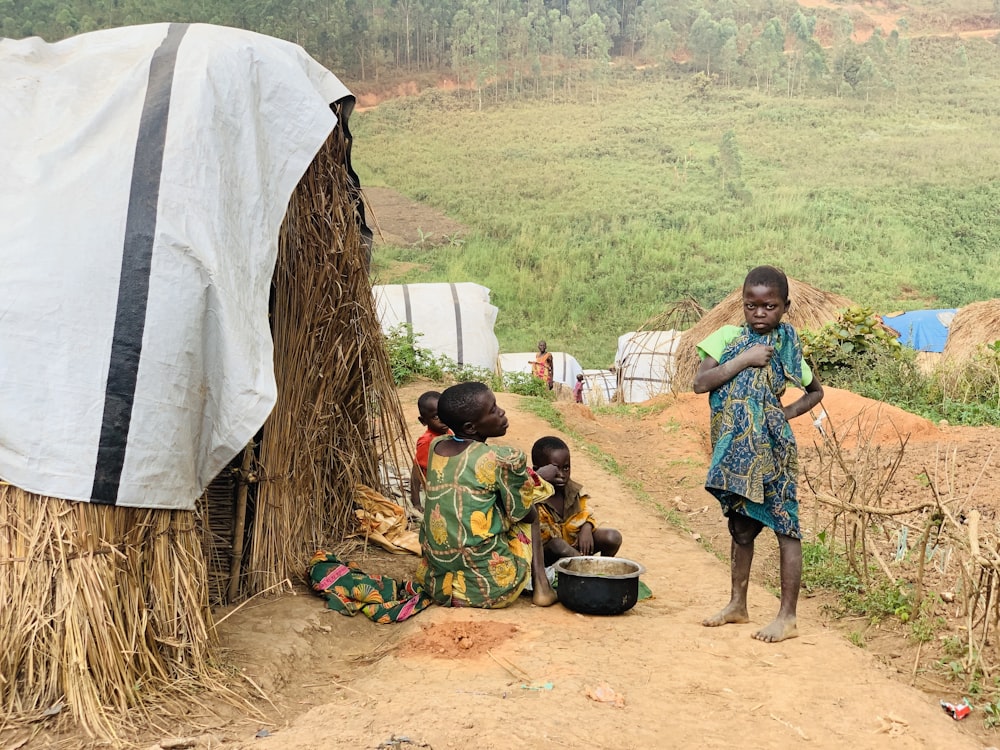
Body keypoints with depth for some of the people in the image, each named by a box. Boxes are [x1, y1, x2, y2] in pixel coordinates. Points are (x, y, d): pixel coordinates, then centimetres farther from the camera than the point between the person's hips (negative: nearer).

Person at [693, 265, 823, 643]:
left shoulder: (786, 348, 1)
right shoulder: (728, 337, 0)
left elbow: (816, 391, 16)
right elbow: (701, 383, -12)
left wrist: (788, 412, -1)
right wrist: (744, 359, -18)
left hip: (772, 449, -2)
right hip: (735, 449, 2)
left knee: (786, 527, -1)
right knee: (741, 526, 15)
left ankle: (788, 616, 6)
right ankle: (737, 604, 28)